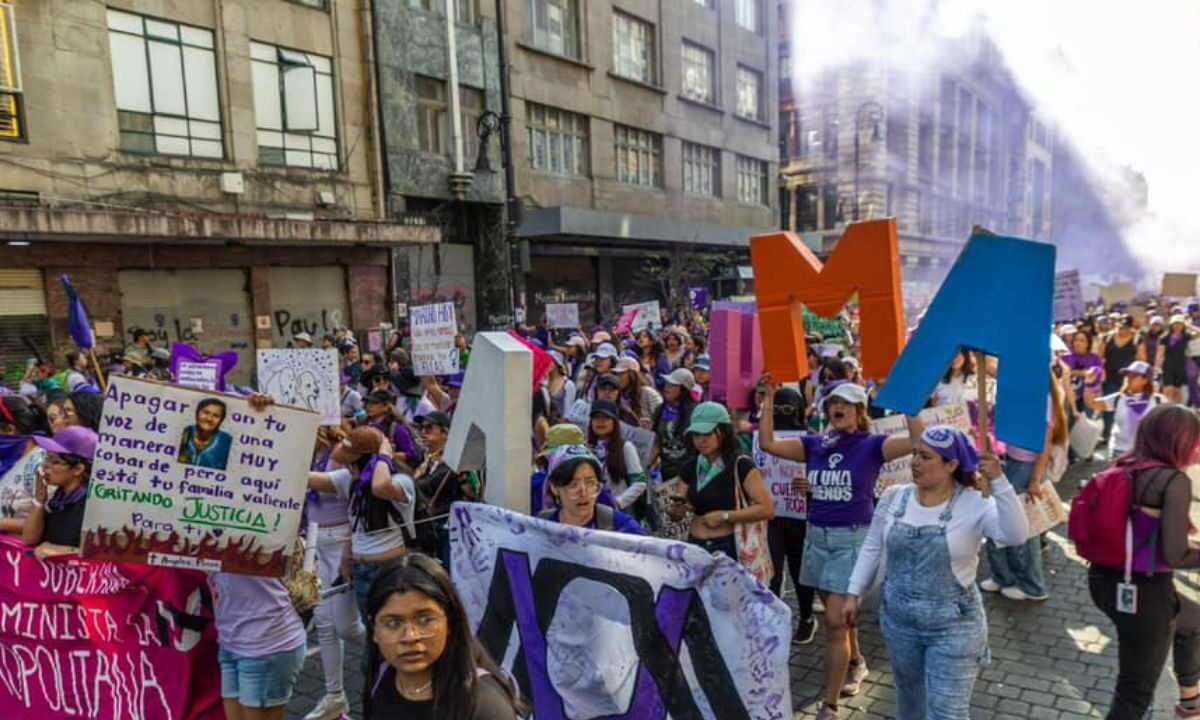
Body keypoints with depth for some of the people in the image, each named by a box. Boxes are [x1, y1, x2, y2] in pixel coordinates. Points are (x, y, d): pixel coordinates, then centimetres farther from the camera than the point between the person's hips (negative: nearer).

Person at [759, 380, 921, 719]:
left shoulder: (872, 445, -7)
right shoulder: (815, 444, 4)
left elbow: (917, 441, -23)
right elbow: (767, 444, -6)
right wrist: (769, 399, -10)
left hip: (853, 538, -5)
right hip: (817, 536, 5)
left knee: (835, 620, -6)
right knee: (839, 613, 21)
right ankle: (856, 663, 49)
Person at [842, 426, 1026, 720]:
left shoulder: (975, 504, -16)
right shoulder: (894, 497, -4)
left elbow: (1016, 535, -33)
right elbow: (872, 547, 5)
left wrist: (998, 481, -40)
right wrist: (853, 593, 5)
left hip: (953, 627, -4)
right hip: (898, 620, 4)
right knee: (909, 694, 25)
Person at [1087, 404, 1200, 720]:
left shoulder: (1124, 469, 2)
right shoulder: (1174, 480, -18)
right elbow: (1173, 556, -21)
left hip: (1106, 579, 8)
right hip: (1144, 592, -7)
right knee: (1135, 693, 12)